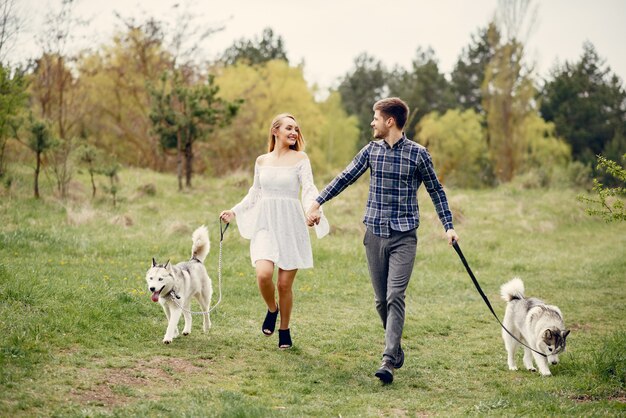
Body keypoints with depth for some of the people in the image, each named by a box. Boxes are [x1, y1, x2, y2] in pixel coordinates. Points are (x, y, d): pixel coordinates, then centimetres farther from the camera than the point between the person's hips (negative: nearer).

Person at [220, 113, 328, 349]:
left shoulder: (300, 159, 1)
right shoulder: (262, 161, 10)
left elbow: (309, 189, -10)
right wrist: (234, 212, 16)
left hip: (291, 225, -2)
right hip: (265, 224, 2)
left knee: (285, 283, -1)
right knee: (264, 274, -20)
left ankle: (284, 330, 20)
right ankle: (272, 309, 11)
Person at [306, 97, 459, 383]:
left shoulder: (417, 153, -4)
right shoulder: (371, 150, 7)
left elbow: (436, 190, 5)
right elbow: (345, 178, 13)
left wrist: (448, 226, 1)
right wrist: (317, 203, 10)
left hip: (404, 237, -4)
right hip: (374, 234, 4)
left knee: (395, 297, -14)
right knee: (381, 300, 8)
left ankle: (388, 361, -16)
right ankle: (396, 349, 25)